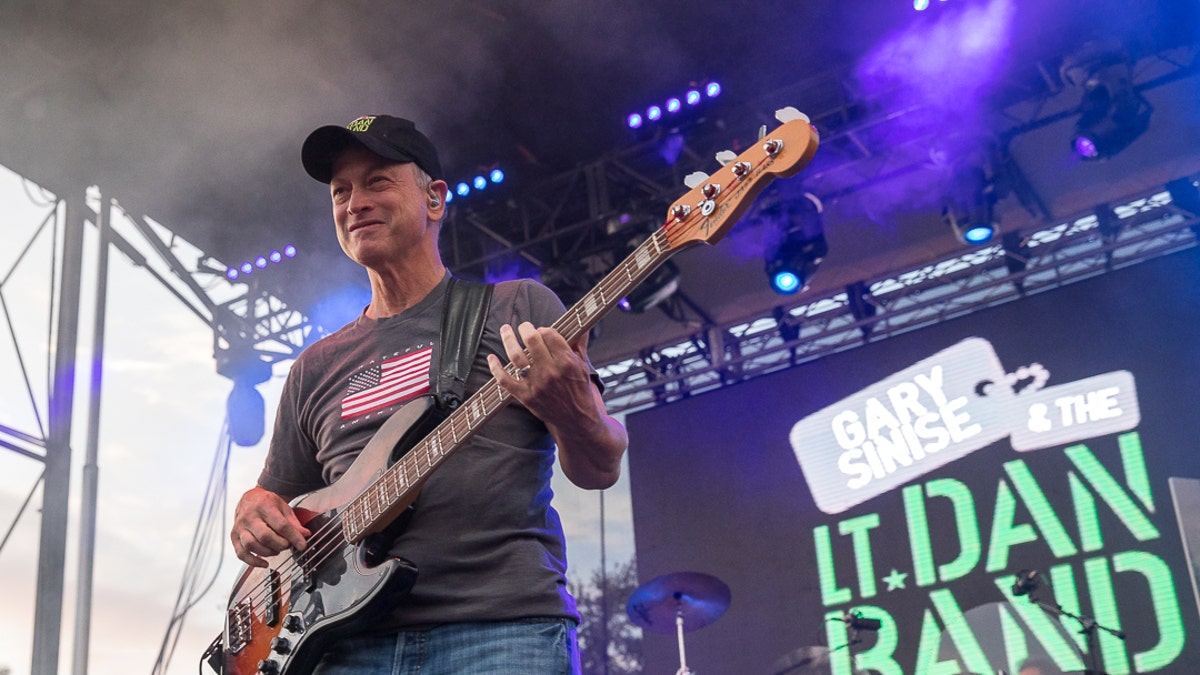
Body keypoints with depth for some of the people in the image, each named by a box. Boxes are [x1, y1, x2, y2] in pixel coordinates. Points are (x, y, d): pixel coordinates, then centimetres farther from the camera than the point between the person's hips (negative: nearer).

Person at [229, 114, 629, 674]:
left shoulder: (520, 308, 8)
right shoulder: (316, 368, 19)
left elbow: (600, 468, 1)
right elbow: (275, 495, 25)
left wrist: (574, 414, -21)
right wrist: (252, 513, 1)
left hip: (504, 627, -4)